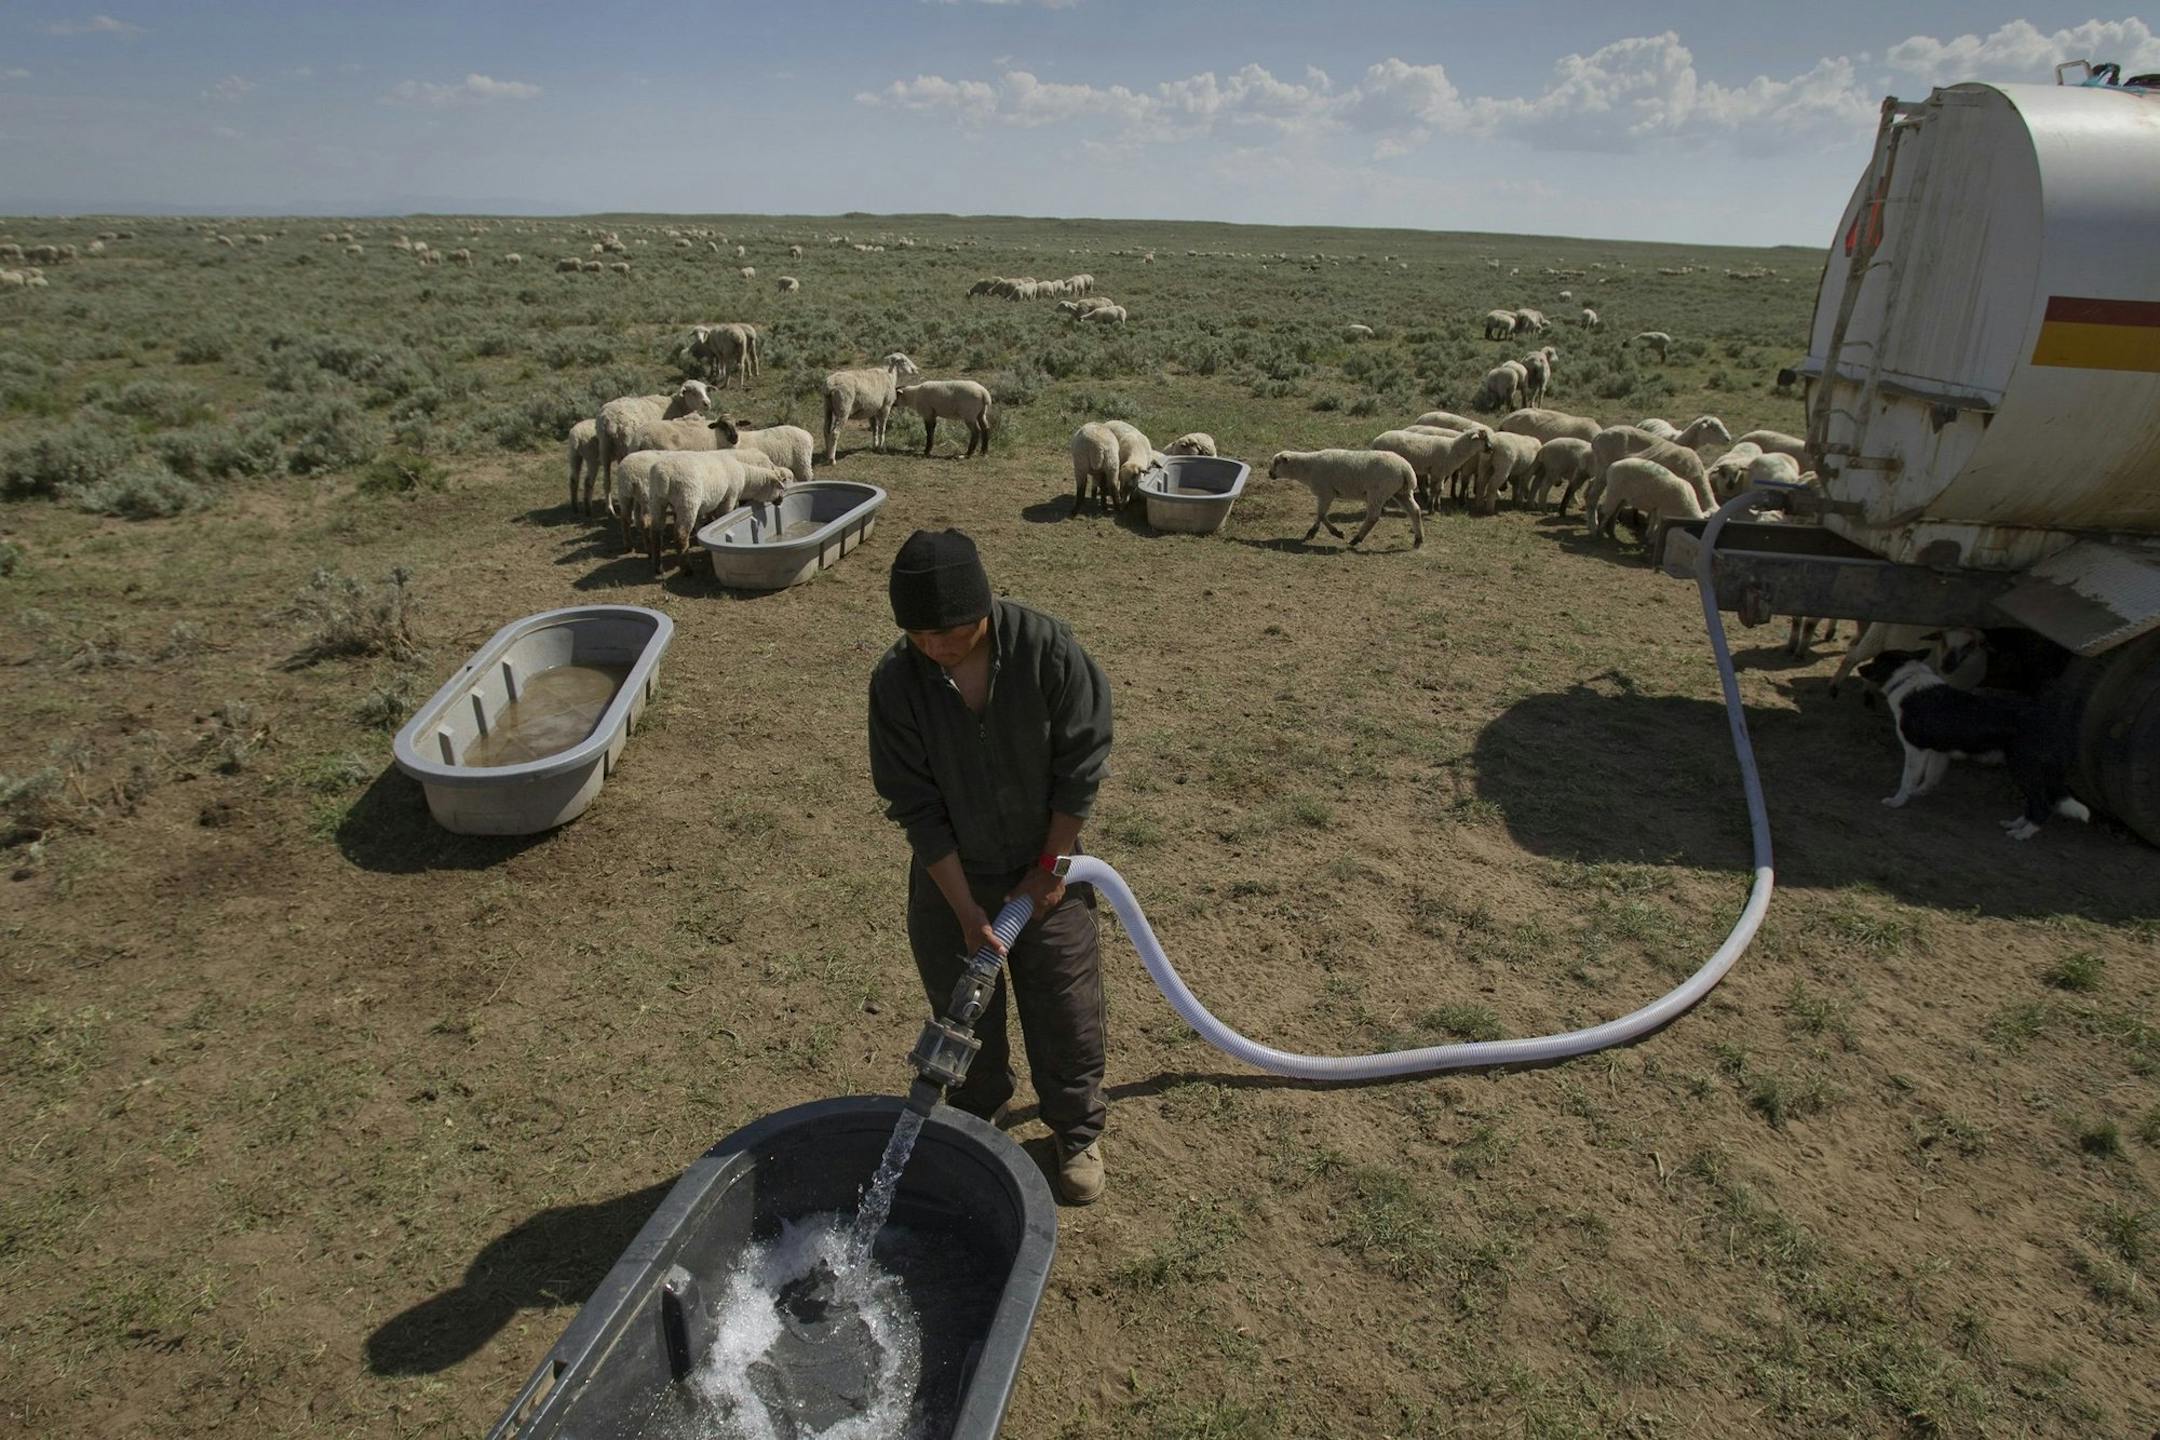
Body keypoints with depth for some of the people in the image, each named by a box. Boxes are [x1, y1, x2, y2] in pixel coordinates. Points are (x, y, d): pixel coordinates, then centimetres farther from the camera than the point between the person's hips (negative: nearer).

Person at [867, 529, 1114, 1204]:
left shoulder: (1046, 647, -23)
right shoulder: (895, 682, -20)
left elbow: (1081, 764, -13)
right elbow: (916, 806, -15)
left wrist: (1050, 867, -10)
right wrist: (966, 909, -16)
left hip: (1045, 869, -1)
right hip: (950, 876, 1)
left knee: (1065, 1012, 11)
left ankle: (1079, 1131, 37)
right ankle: (974, 1123, 45)